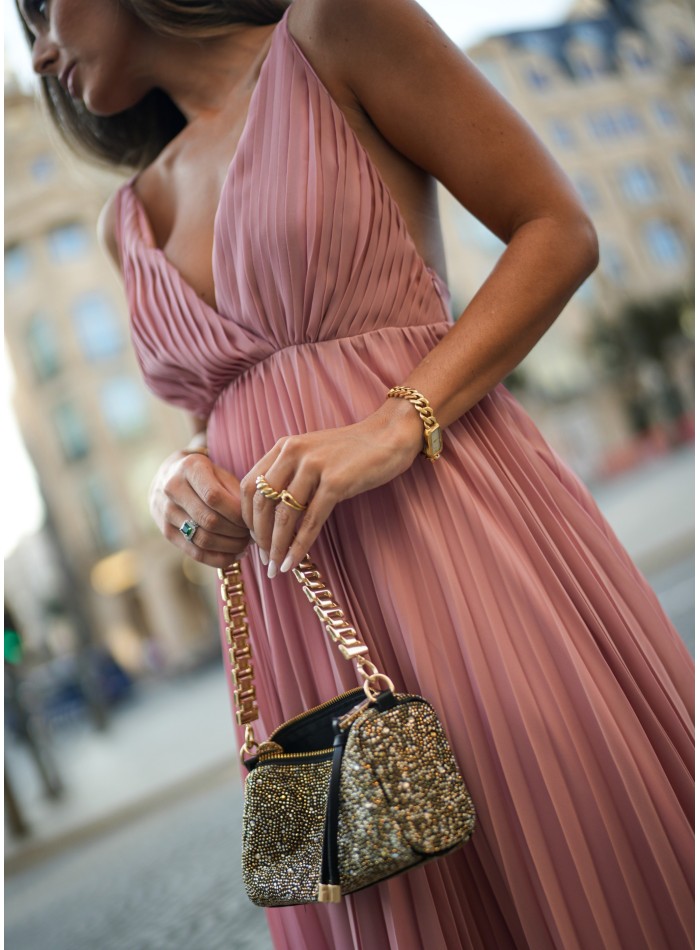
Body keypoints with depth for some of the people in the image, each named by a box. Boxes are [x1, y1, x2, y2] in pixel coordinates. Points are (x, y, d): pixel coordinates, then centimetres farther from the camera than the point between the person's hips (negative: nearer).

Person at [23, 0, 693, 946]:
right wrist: (183, 480, 1)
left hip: (450, 520, -4)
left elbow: (559, 230, -3)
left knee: (602, 866, 0)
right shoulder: (130, 218, 20)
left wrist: (398, 423, -16)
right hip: (292, 602, 5)